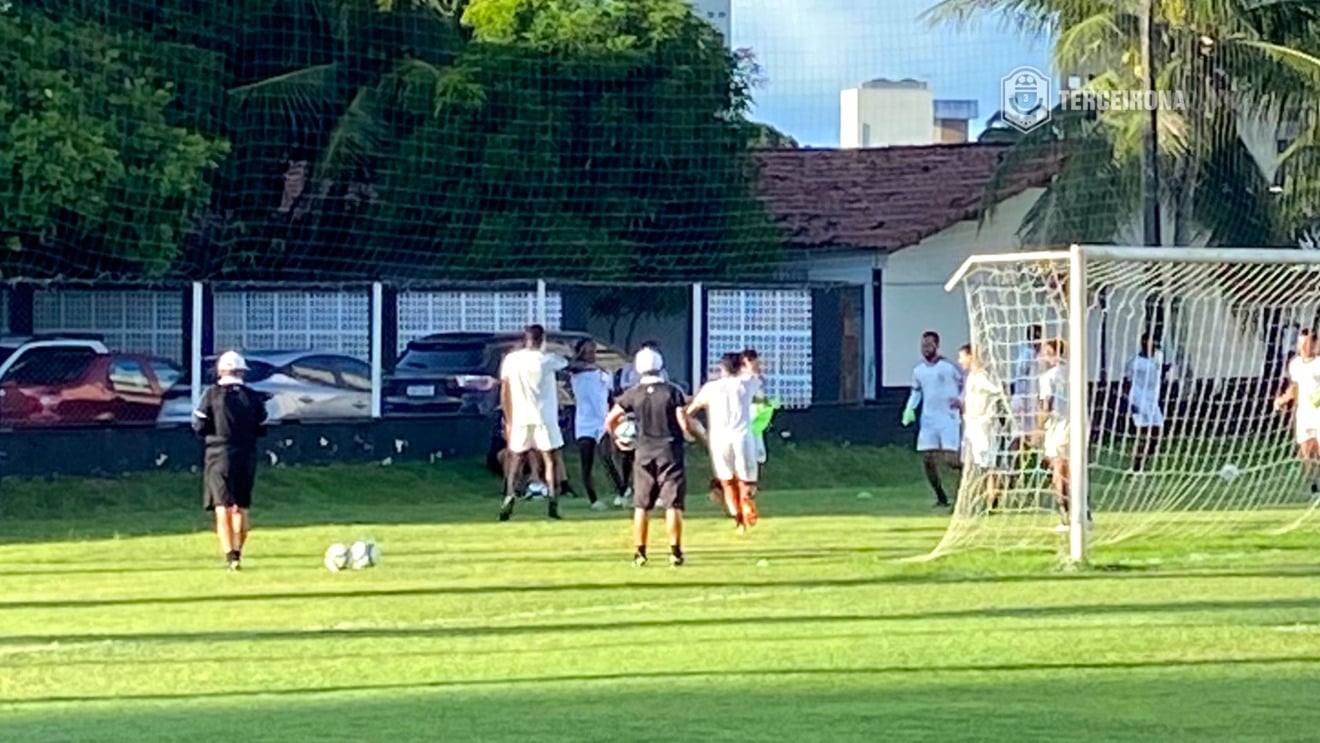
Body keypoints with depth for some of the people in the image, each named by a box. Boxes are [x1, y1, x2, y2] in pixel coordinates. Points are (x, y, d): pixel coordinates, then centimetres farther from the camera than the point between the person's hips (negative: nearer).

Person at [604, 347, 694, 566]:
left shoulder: (633, 394, -2)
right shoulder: (672, 392, -8)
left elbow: (610, 421, 0)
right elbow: (684, 423, -9)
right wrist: (690, 435, 13)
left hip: (644, 453, 2)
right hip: (670, 452, -2)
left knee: (641, 506, 9)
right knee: (673, 505, 2)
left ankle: (640, 552, 9)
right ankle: (675, 551, -1)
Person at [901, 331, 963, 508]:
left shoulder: (949, 366, -7)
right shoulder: (918, 370, 8)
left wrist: (960, 399, -19)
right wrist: (909, 409, 7)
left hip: (948, 419, -5)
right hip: (928, 420, 5)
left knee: (950, 460, -15)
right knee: (928, 459, -1)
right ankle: (941, 498, 10)